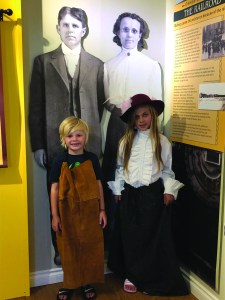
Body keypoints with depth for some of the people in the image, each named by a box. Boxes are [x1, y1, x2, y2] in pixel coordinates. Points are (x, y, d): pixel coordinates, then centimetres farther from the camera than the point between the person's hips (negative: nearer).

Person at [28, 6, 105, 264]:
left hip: (88, 143, 1)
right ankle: (61, 248, 27)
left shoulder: (97, 65, 9)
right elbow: (36, 106, 1)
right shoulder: (43, 61, 5)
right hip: (56, 143, 0)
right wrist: (37, 145, -4)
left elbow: (101, 105, 8)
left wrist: (99, 138, 2)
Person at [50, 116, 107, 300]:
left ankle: (87, 283, 32)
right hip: (67, 212, -1)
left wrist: (102, 210, 2)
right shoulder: (60, 161, -6)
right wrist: (55, 216, -6)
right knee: (69, 249, 11)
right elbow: (54, 189, -4)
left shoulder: (92, 158, -2)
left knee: (89, 248, 11)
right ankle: (69, 284, 31)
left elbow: (99, 185, 3)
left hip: (89, 211, 1)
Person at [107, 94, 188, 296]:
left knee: (153, 237, 6)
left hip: (152, 195, -2)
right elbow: (120, 168, 9)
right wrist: (118, 189, 6)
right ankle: (131, 275, 29)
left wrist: (169, 190, -9)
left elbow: (167, 170, 1)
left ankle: (151, 279, 24)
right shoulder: (125, 141, 3)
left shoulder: (162, 141, -2)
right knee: (130, 236, 10)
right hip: (129, 194, 2)